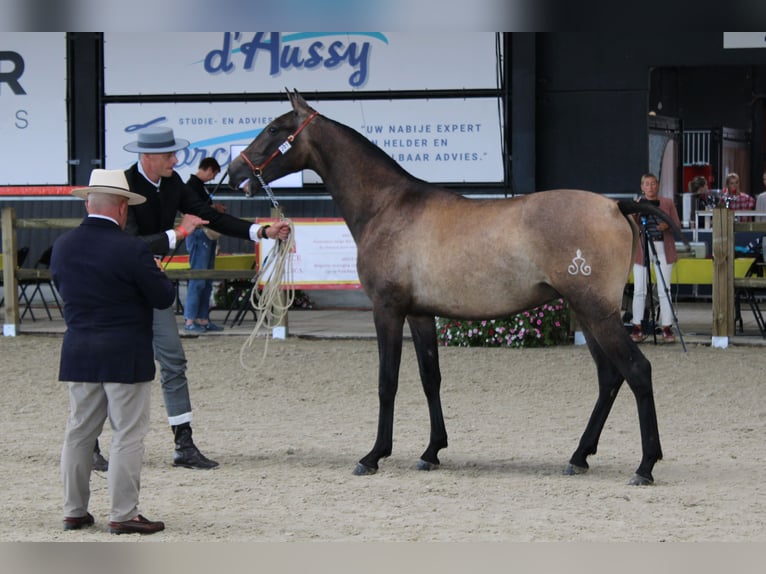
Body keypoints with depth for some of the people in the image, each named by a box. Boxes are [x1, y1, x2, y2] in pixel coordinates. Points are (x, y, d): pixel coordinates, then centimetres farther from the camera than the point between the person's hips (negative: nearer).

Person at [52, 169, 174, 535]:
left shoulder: (62, 247, 1)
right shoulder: (130, 250, -17)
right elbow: (164, 298, -11)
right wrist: (158, 276, 9)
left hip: (78, 354, 6)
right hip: (125, 356, -6)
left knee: (79, 433, 14)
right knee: (128, 436, 1)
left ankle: (74, 511, 19)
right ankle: (123, 514, 0)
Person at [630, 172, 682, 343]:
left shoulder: (667, 203, 8)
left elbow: (677, 225, 6)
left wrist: (667, 226, -15)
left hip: (663, 249, 0)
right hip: (641, 248, 0)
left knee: (664, 290, -2)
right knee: (639, 290, -2)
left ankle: (667, 328, 2)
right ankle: (637, 328, 3)